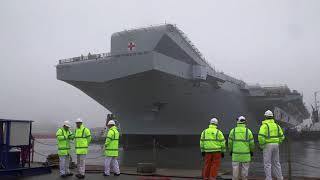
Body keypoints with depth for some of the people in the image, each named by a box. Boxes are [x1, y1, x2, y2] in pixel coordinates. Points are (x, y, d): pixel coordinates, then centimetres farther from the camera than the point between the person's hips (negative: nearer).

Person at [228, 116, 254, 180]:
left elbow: (230, 142, 0)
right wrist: (252, 151, 12)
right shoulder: (248, 131, -5)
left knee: (235, 168, 5)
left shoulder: (233, 130, -3)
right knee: (245, 168, 8)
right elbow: (251, 143, -2)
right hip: (245, 153, 0)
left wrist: (231, 150, 13)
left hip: (235, 153, 1)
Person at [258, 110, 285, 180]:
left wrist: (261, 146, -9)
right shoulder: (276, 125, 10)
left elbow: (261, 136, -24)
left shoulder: (264, 125, -11)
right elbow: (281, 136, 12)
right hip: (275, 145, 6)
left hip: (267, 146, -6)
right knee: (276, 162, 14)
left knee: (267, 163, 0)